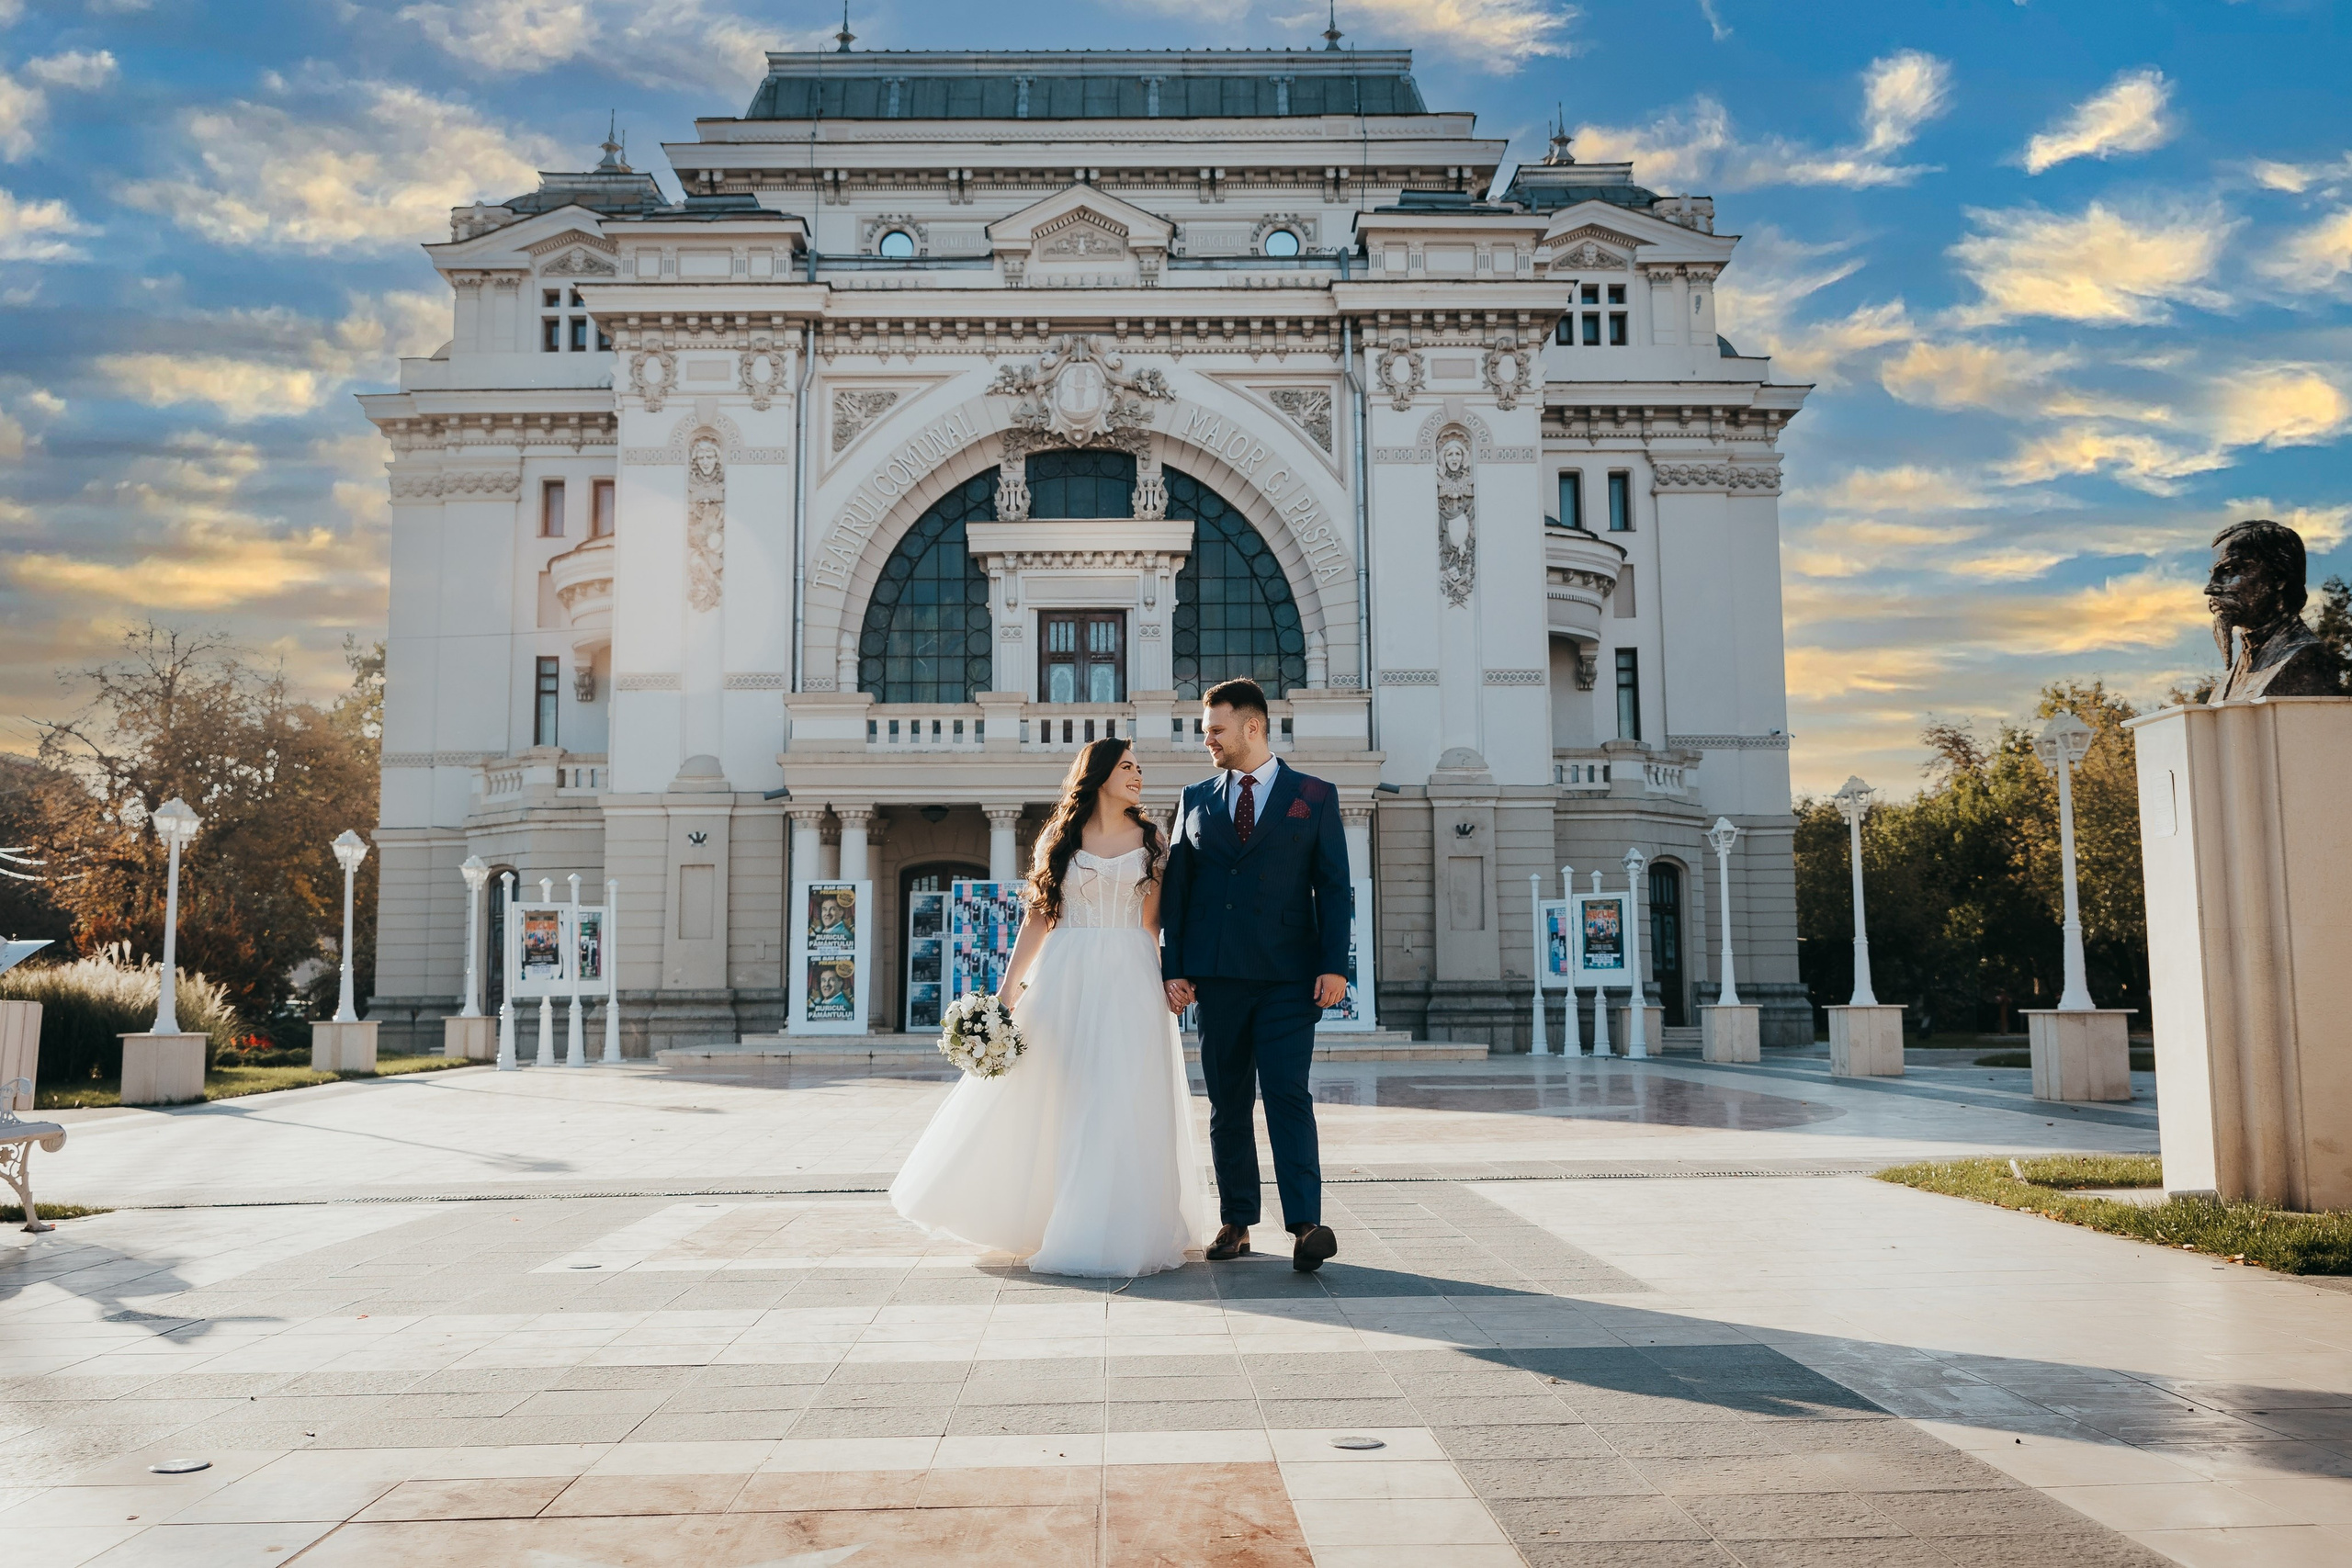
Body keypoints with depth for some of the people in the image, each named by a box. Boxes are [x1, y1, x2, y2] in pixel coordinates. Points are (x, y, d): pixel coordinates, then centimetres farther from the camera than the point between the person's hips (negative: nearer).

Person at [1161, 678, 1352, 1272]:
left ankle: (1305, 1224, -13)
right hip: (1216, 975, 3)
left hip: (1287, 976, -3)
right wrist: (1173, 968, 3)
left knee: (1287, 1094, -11)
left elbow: (1333, 886, 2)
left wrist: (1333, 965, -7)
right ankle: (1236, 1222, 14)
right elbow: (1176, 889, 11)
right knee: (1227, 1103, 7)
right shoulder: (1196, 799, 12)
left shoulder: (1314, 796, 5)